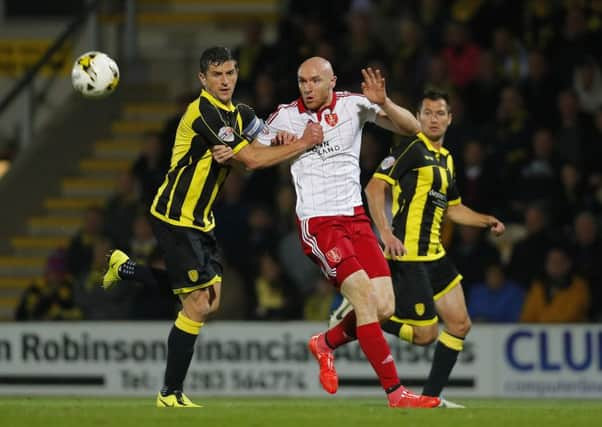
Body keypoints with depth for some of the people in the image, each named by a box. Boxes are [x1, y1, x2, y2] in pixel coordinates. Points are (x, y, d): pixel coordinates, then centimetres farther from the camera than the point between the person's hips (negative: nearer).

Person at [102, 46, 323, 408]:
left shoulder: (239, 114, 9)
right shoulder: (204, 112, -20)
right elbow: (250, 160, -22)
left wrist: (279, 139, -9)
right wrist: (302, 144, -16)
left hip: (199, 220, 9)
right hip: (176, 218, -9)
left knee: (209, 300, 14)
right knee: (198, 304, -10)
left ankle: (124, 268, 29)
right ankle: (171, 394, -1)